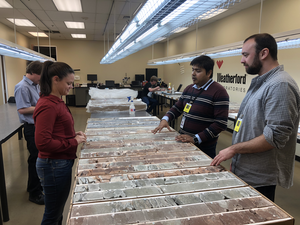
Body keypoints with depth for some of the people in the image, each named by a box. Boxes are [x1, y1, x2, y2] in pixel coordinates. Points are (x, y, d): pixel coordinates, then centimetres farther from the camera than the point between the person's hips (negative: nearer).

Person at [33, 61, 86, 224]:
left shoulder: (57, 101, 6)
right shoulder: (47, 106, -22)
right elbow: (43, 143, -25)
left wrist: (74, 134, 3)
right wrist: (73, 142, -17)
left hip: (62, 163, 9)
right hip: (54, 166, -9)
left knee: (58, 211, 25)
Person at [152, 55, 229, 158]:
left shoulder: (219, 92, -15)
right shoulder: (189, 89, 8)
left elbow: (221, 123, -20)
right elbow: (177, 107, 16)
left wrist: (196, 139, -23)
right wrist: (165, 119, -4)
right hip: (184, 142, 7)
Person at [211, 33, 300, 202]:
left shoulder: (280, 85, -20)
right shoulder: (261, 83, 11)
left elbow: (275, 136, -26)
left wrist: (233, 149, -18)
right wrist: (236, 157, 16)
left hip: (259, 179, -9)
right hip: (244, 172, 9)